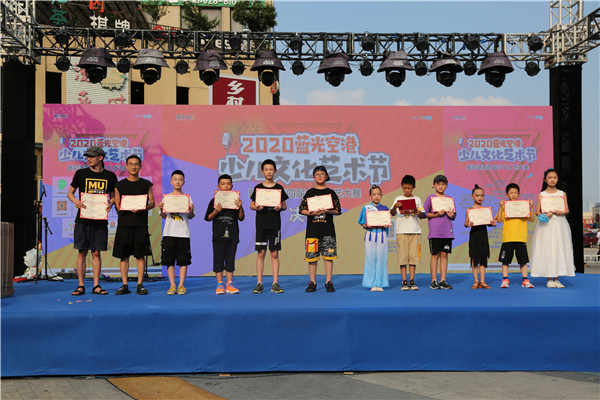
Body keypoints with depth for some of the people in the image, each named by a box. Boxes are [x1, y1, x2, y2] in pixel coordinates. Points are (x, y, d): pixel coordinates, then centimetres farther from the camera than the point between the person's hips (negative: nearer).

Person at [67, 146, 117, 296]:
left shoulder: (110, 176, 7)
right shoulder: (81, 173, 5)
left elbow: (113, 196, 15)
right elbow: (70, 192, 11)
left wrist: (111, 203, -7)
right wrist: (75, 201, -10)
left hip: (100, 220, 1)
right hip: (83, 219, 0)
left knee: (96, 253, 3)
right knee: (82, 252, 0)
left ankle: (96, 286, 8)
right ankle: (81, 285, 7)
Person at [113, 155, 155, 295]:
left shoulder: (146, 184, 9)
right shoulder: (120, 185, 10)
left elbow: (152, 203, 7)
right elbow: (117, 205, 8)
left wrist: (141, 208, -13)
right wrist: (129, 209, -11)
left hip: (141, 224, -1)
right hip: (124, 224, 1)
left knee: (140, 255, -1)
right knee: (123, 256, 1)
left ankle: (140, 285, 4)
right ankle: (125, 285, 7)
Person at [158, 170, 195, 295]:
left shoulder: (187, 197, 6)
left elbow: (190, 217, 5)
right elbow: (164, 216, 9)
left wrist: (191, 210, -15)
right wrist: (161, 209, -10)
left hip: (183, 233, -1)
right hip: (169, 233, 1)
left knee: (183, 260, 0)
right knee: (169, 260, 1)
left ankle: (181, 285, 7)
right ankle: (172, 286, 7)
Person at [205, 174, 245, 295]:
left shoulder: (235, 200, 8)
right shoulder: (214, 201, 3)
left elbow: (241, 218, 5)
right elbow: (208, 218, 2)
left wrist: (240, 207, -11)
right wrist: (216, 211, -15)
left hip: (232, 235, 2)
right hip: (218, 234, -2)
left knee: (230, 259, 5)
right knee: (218, 259, 1)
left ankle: (229, 284, 11)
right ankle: (220, 284, 8)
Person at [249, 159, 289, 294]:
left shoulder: (279, 188, 7)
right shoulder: (258, 187, 6)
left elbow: (284, 206, 10)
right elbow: (251, 205, 9)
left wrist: (280, 207, -12)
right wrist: (256, 207, -12)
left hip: (275, 224, 0)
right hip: (261, 224, 0)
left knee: (274, 253, 1)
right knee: (261, 253, -1)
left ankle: (275, 284, 6)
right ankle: (259, 284, 5)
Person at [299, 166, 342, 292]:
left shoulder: (331, 193, 8)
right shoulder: (310, 192, 8)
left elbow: (337, 211, 5)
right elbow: (302, 210, 6)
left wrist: (327, 211, -12)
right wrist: (312, 213, -12)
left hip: (328, 229, 0)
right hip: (312, 229, 0)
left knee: (328, 255, -2)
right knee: (312, 256, 0)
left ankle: (328, 282, 5)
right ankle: (312, 283, 8)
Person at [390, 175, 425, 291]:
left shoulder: (417, 199, 12)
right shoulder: (398, 199, 5)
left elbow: (423, 215, 10)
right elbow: (392, 213, -7)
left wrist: (419, 213, -13)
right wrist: (395, 207, -29)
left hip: (415, 231, 2)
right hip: (401, 231, -2)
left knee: (413, 256, 1)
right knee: (403, 256, -4)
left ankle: (412, 281, 7)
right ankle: (404, 282, 0)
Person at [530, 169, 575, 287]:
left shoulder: (562, 194, 9)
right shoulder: (541, 195, 4)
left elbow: (567, 210, 6)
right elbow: (537, 211, 2)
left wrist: (560, 212, -15)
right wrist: (544, 215, -17)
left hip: (559, 224, 2)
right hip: (546, 225, -2)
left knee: (559, 249, 0)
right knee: (546, 249, -5)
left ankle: (556, 278, 7)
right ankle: (549, 279, 1)